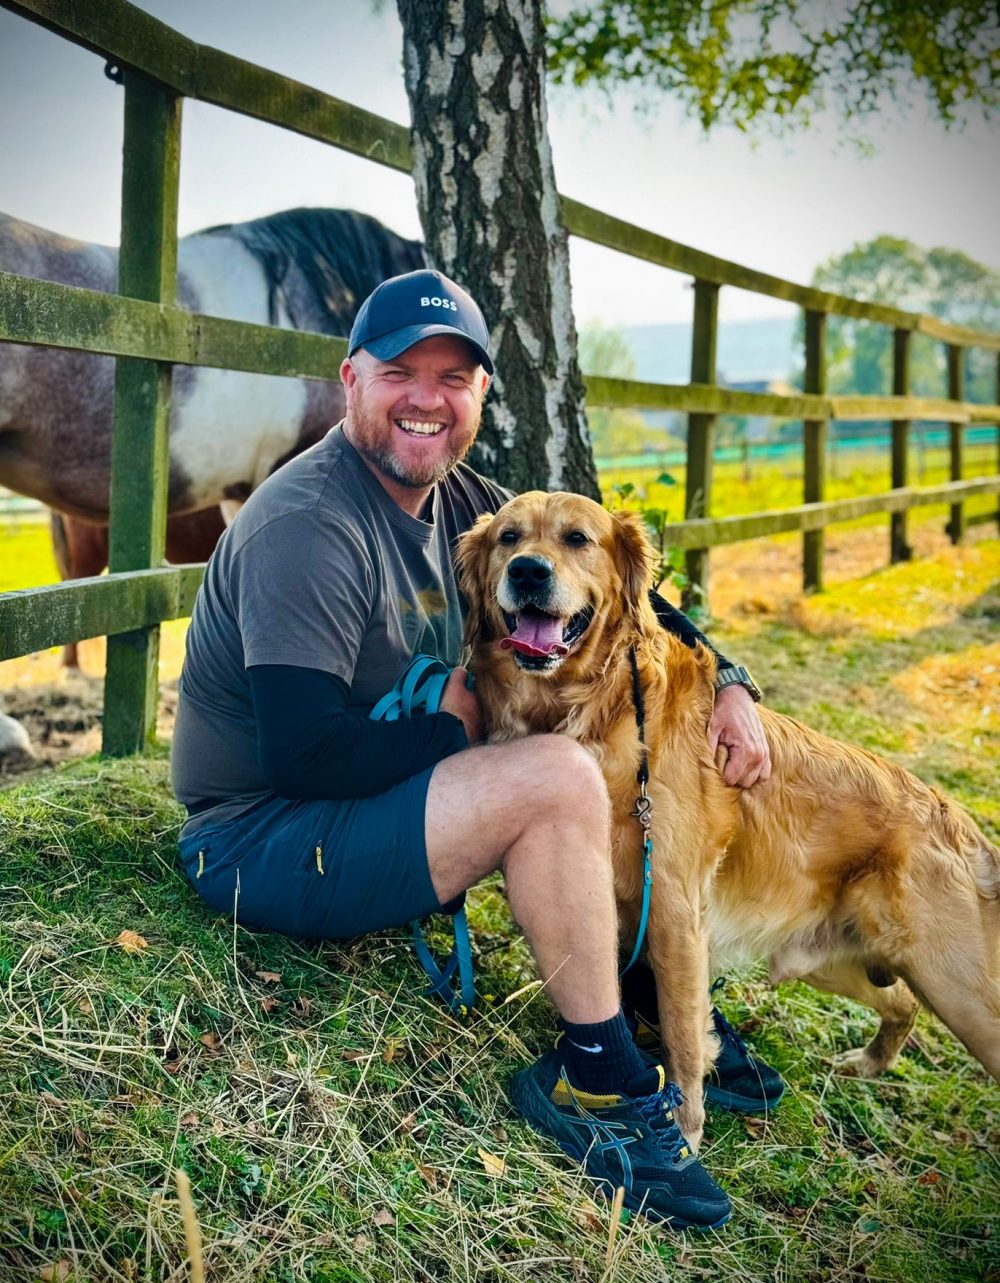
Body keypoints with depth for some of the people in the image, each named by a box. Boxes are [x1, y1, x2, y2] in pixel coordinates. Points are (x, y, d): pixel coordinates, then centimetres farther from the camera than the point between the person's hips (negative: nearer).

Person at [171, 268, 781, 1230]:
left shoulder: (461, 501, 5)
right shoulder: (308, 526, -22)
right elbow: (301, 751, -28)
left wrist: (726, 680, -2)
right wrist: (451, 729, -14)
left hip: (373, 803, 9)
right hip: (260, 844, -9)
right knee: (555, 779, -27)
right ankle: (599, 1079, -9)